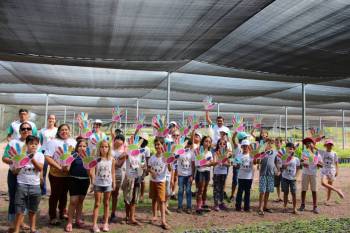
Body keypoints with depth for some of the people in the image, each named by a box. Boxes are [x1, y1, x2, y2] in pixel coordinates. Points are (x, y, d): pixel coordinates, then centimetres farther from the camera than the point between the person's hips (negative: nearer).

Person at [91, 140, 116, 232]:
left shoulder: (112, 159, 1)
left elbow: (113, 172, 6)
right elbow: (93, 170, -4)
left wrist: (114, 182, 2)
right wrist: (93, 180, -16)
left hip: (108, 184, 2)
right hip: (98, 184, -2)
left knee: (106, 203, 11)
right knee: (97, 204, 4)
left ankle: (105, 223, 20)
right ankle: (94, 224, 8)